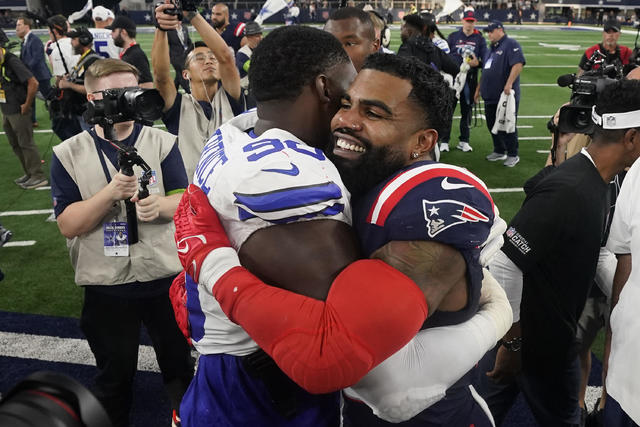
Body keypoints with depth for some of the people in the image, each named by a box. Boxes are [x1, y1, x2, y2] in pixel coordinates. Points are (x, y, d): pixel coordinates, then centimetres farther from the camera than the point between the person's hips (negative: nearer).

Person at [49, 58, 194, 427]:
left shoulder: (163, 142, -3)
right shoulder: (69, 154, -5)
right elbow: (68, 225, -10)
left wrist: (159, 205, -28)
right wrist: (111, 192, -25)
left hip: (166, 276, 1)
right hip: (106, 285, 0)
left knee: (180, 366, 19)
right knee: (115, 376, 19)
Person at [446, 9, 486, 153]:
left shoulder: (479, 38, 8)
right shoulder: (453, 36, 8)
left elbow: (485, 59, 6)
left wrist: (477, 63, -15)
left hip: (470, 78, 1)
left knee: (467, 110, 7)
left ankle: (464, 141, 16)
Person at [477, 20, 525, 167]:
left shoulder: (511, 45, -8)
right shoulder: (490, 49, 20)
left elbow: (518, 64, -21)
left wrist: (509, 84, -29)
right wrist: (478, 89, 25)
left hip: (506, 96, -9)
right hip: (490, 96, 9)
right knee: (492, 125, 13)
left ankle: (513, 155, 7)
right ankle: (499, 151, 26)